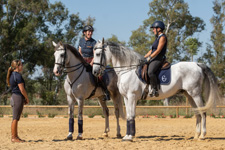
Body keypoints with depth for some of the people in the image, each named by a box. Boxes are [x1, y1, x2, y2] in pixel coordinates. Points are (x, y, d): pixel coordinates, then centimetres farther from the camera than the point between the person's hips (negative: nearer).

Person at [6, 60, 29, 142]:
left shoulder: (12, 75, 15)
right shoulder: (18, 75, -14)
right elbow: (22, 89, -16)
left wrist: (24, 98, 18)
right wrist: (27, 98, -4)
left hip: (14, 97, 10)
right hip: (18, 97, -10)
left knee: (16, 118, 13)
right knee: (15, 118, -6)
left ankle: (15, 136, 18)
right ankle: (14, 137, -4)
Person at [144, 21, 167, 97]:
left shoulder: (162, 37, -9)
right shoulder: (158, 38, 21)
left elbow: (158, 50, -17)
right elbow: (152, 50, 23)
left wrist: (149, 58, -18)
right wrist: (144, 57, 15)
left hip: (158, 59, -11)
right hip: (153, 59, 11)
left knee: (150, 72, -33)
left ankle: (155, 90, -33)